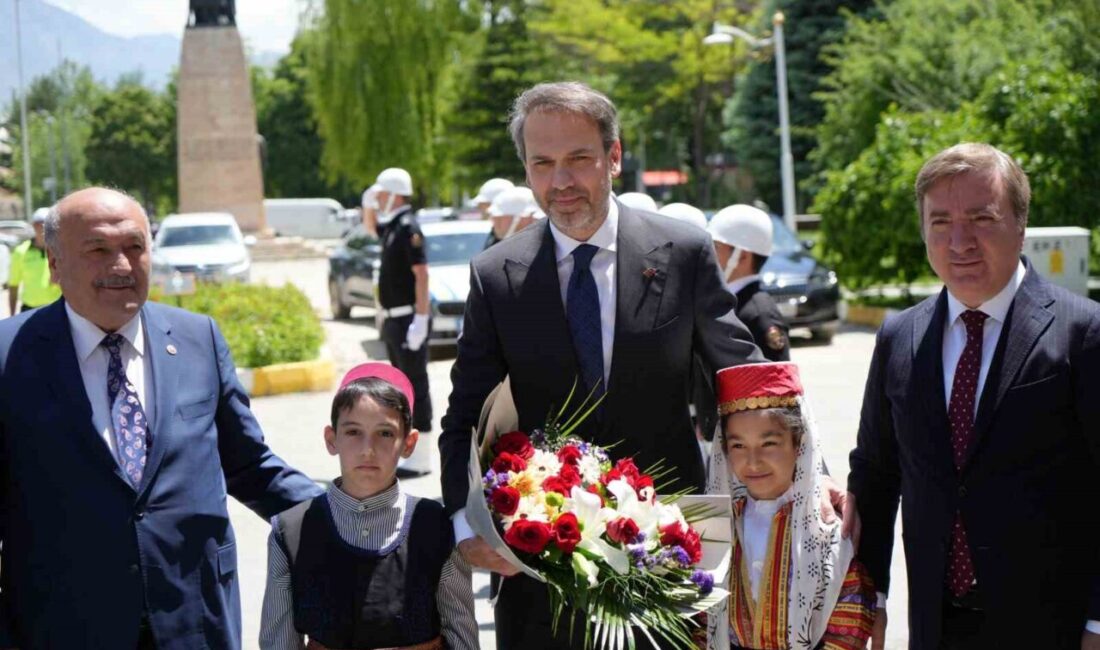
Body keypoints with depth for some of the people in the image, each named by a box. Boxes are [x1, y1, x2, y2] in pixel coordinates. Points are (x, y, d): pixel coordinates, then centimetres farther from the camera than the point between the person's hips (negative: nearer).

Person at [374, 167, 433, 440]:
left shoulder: (408, 228, -16)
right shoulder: (391, 226, 11)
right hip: (394, 319, 10)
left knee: (416, 383, -6)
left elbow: (422, 274, -22)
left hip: (408, 319, -10)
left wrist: (421, 320, -26)